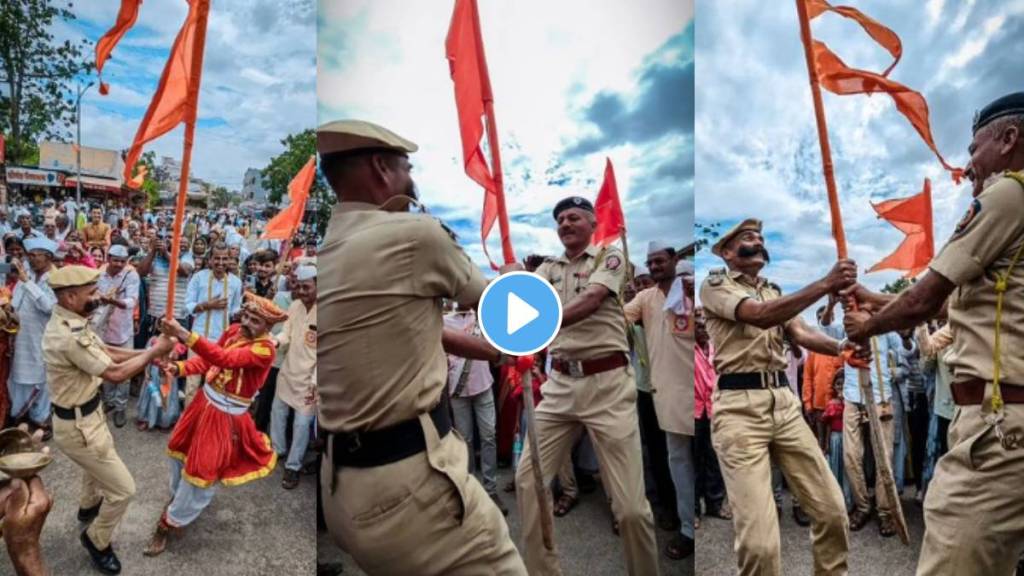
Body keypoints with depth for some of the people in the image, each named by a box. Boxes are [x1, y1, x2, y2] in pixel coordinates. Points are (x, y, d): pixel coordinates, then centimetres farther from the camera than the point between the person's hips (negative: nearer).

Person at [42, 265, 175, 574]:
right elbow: (115, 372, -28)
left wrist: (147, 353, -7)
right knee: (123, 489, 2)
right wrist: (154, 351, -16)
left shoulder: (71, 322, -2)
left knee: (99, 462, 38)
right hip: (77, 426, -10)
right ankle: (97, 541, 28)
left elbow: (106, 351, 5)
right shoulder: (69, 336, -34)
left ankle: (89, 505, 65)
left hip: (87, 414, 10)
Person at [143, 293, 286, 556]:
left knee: (202, 472, 3)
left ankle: (170, 523, 24)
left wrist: (185, 335, -47)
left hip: (226, 415, -7)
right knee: (182, 451, 25)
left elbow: (225, 359, -40)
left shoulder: (265, 349, -27)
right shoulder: (234, 330, -4)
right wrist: (179, 368, -15)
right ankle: (179, 498, 52)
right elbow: (207, 359, 4)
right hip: (205, 400, 8)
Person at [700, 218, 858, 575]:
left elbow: (800, 333, 7)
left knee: (831, 509, 8)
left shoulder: (775, 292, 23)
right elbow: (760, 316, -18)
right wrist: (826, 284, -24)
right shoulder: (715, 285, 0)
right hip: (739, 408, -7)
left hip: (785, 402, 7)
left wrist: (840, 347, -14)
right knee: (759, 539, -12)